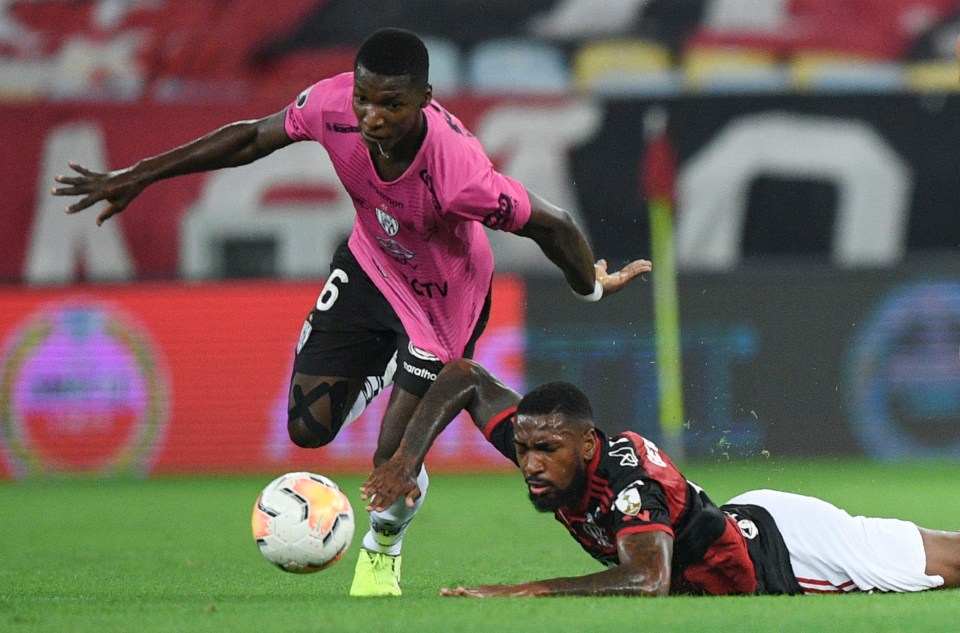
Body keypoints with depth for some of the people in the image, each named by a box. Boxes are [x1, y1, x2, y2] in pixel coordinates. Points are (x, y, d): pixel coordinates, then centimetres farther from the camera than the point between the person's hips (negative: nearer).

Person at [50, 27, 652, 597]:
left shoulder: (459, 173, -43)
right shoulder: (333, 104, -29)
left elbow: (553, 224, -27)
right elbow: (252, 138, -9)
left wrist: (592, 286, -6)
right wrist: (138, 177, -5)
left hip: (443, 301, -4)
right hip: (369, 265, 4)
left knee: (394, 463, -5)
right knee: (309, 425, 3)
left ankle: (383, 549, 31)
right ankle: (386, 374, 37)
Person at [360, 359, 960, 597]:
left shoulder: (627, 481, -40)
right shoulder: (539, 442, -18)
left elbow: (649, 580, -55)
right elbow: (463, 377, -5)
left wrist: (523, 591, -54)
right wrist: (407, 459, -17)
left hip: (787, 547, -7)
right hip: (742, 519, 7)